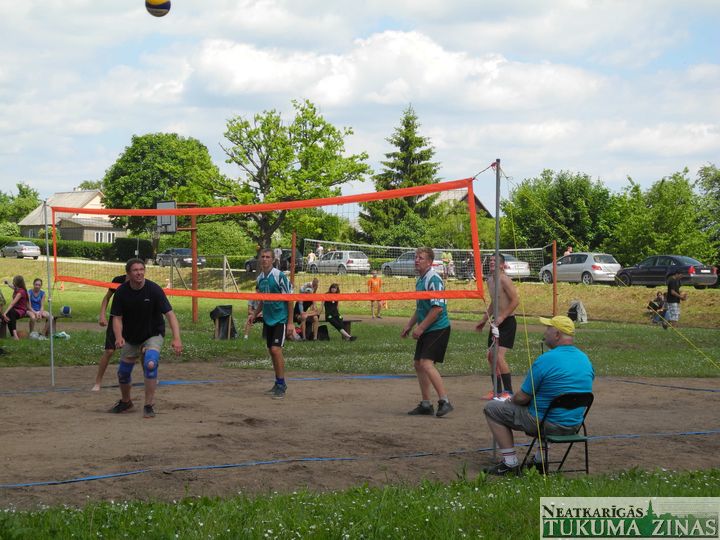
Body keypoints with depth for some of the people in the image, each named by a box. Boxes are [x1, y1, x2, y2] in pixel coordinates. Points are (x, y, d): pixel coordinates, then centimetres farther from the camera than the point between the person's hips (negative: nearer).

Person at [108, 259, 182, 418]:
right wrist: (118, 337, -31)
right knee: (123, 372, 8)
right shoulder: (121, 291, -14)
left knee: (150, 364, -27)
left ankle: (149, 405, -13)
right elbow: (117, 317, -11)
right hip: (130, 338, 3)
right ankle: (125, 402, 39)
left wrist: (176, 338, -38)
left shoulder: (154, 289, -21)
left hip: (153, 335, -3)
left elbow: (169, 314, -25)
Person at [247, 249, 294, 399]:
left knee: (276, 350, -15)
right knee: (272, 352, 10)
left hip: (280, 319, -7)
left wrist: (290, 323, -13)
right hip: (267, 319, 7)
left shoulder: (280, 276, -13)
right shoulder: (260, 278, 7)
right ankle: (278, 383, 21)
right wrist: (255, 314, 8)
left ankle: (281, 385, -7)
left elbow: (289, 300, -11)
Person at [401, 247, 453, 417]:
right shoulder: (420, 280, 15)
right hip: (426, 331, 10)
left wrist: (420, 327, -19)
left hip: (438, 329, -10)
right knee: (418, 364, 11)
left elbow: (437, 307, -22)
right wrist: (409, 325, 20)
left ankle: (444, 401, -16)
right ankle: (425, 404, 18)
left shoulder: (433, 279, -15)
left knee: (426, 363, -18)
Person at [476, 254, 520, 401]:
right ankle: (497, 391, 20)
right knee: (490, 356, 10)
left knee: (499, 356, -17)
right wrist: (484, 320, 24)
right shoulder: (490, 280, 12)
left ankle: (508, 392, -10)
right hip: (497, 322, 9)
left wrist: (502, 317, -24)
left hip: (507, 322, -9)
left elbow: (516, 300, -21)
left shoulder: (504, 280, -15)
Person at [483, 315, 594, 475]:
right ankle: (541, 459, 33)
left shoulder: (545, 360, -19)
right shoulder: (586, 360, 3)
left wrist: (511, 400, 11)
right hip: (575, 425, 7)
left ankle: (510, 464, 4)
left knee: (492, 409, 5)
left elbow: (523, 398, -13)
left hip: (550, 424, -7)